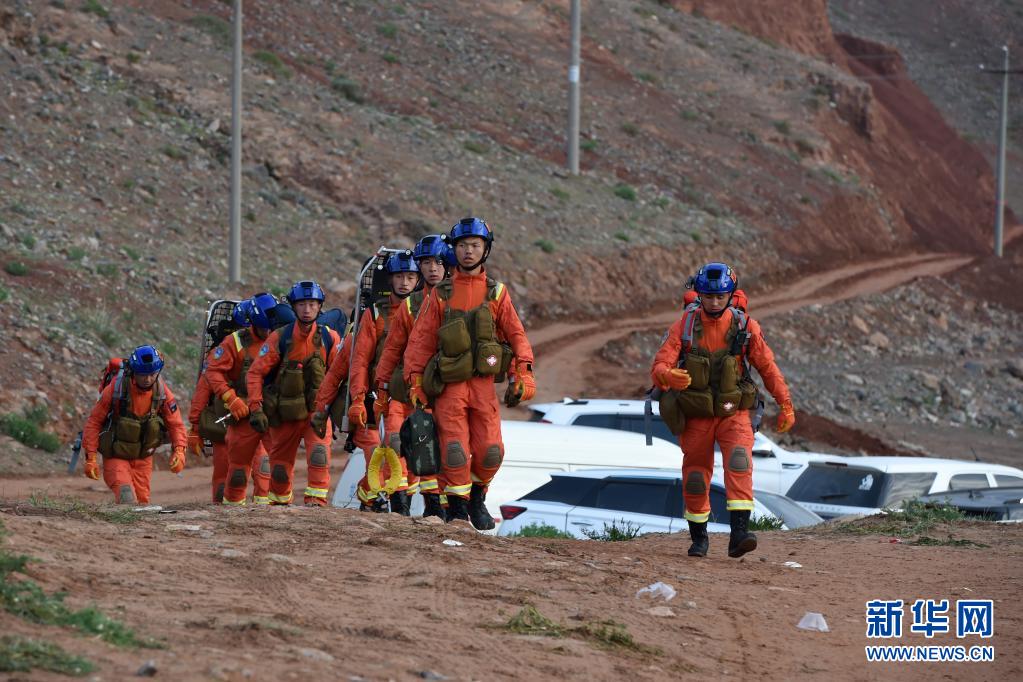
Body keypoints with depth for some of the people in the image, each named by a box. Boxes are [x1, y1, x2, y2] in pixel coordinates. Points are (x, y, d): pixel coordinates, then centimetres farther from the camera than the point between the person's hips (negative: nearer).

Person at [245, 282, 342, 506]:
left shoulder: (329, 338, -6)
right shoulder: (280, 338, -8)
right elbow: (255, 373, -6)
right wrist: (256, 409, -13)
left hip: (317, 411, -1)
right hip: (285, 413, 1)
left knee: (319, 453, -25)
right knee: (280, 464, 10)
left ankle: (316, 500, -22)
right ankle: (278, 503, 33)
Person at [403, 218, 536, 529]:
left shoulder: (496, 293, 9)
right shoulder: (441, 295, 8)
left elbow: (516, 334, 8)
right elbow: (421, 339, 7)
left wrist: (524, 374, -4)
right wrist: (415, 381, 1)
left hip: (483, 383, 1)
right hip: (449, 385, -1)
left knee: (490, 450, -5)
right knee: (455, 449, -10)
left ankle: (477, 497, 20)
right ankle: (457, 507, 4)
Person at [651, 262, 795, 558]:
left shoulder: (745, 326, -7)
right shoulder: (685, 326, -9)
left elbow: (767, 367, 2)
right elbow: (660, 365, -16)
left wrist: (785, 405, 0)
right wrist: (668, 376, -40)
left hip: (733, 412, -1)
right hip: (696, 415, 1)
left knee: (739, 462, -24)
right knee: (695, 477, 8)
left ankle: (739, 534, -33)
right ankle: (698, 537, 29)